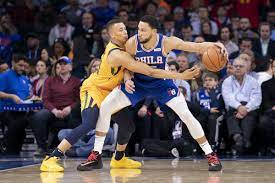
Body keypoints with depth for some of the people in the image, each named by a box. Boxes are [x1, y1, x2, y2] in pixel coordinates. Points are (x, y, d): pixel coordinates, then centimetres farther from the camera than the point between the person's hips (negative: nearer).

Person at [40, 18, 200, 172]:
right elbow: (150, 72, -34)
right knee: (88, 125, -26)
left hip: (108, 90, 10)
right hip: (93, 89, -10)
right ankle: (51, 159, -26)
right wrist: (181, 76, -34)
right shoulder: (118, 55, -32)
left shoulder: (119, 45, -5)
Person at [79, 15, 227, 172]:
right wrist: (127, 79, -29)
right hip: (137, 82, 1)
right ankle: (96, 155, -2)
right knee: (104, 108, -12)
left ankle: (210, 155, 4)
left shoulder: (167, 42, -27)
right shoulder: (132, 43, -24)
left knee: (187, 115, -11)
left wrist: (213, 45, -46)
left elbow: (197, 47, -27)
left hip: (161, 83, -1)